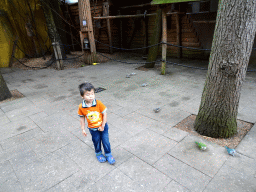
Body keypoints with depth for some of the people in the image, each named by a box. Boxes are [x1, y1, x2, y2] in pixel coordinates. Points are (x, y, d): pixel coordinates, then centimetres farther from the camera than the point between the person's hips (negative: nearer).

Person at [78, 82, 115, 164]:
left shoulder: (98, 103, -23)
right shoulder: (81, 107, -18)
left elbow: (104, 114, -15)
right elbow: (82, 118, -4)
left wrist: (102, 126, -12)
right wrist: (83, 129, 0)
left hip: (103, 127, -1)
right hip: (93, 129, 1)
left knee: (106, 141, 9)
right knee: (96, 142, 20)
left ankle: (108, 155, 34)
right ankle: (98, 154, 48)